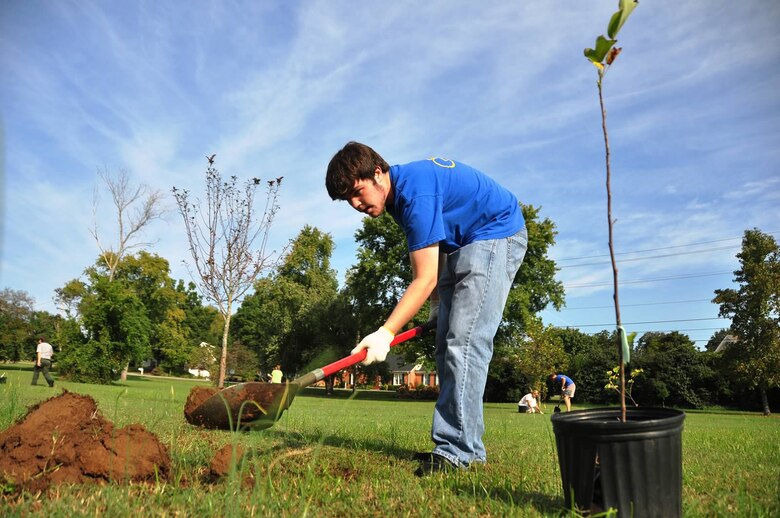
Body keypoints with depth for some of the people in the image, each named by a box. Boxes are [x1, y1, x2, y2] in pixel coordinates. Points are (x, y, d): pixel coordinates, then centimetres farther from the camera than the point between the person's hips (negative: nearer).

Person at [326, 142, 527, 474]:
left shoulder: (415, 191, -27)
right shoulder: (399, 193, 4)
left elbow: (426, 279, -29)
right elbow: (434, 244, 15)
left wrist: (386, 333, -32)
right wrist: (438, 304, 14)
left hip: (498, 236, -10)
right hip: (463, 244, 10)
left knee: (464, 343, -21)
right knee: (448, 347, 4)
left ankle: (458, 451, -20)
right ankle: (464, 448, 6)